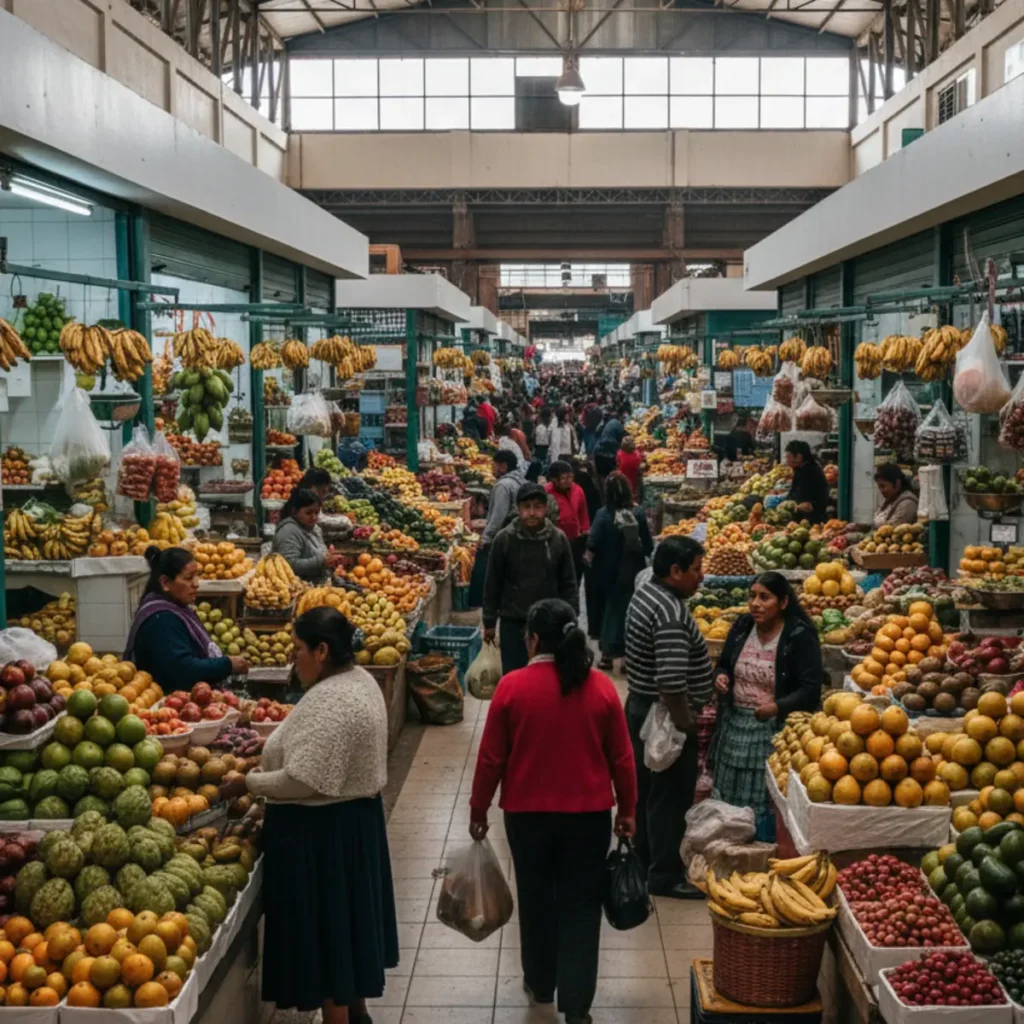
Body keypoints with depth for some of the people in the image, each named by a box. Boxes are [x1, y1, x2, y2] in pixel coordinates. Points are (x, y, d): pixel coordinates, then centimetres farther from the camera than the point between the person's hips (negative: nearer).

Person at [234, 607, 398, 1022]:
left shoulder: (330, 702, -26)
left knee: (326, 927, 2)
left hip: (322, 831, -11)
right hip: (353, 818, 11)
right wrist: (272, 748, 11)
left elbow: (303, 782, -28)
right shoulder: (359, 679, 6)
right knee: (345, 918, 22)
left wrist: (249, 781, -15)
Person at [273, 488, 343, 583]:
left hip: (321, 584, 9)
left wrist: (330, 561, 6)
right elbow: (290, 565, -22)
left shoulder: (314, 528, 15)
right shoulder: (289, 531, -11)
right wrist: (321, 562, -22)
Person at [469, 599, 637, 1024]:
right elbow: (622, 757, -1)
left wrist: (478, 809, 7)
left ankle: (540, 984, 34)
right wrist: (627, 809, 12)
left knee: (536, 899, 18)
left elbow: (491, 758, -6)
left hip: (528, 813, 0)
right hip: (589, 814, 0)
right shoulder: (601, 687, -7)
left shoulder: (512, 686, -12)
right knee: (580, 906, 9)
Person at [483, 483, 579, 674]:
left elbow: (568, 584, 3)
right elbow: (492, 584, 1)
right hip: (512, 623, -1)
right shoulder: (504, 539, -6)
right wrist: (489, 622, 3)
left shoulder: (558, 539, -3)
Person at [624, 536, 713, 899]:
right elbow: (672, 683, -31)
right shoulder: (671, 614, -26)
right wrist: (685, 721, -18)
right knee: (671, 796, 1)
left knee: (647, 788, 20)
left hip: (641, 705, 10)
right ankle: (665, 875, 11)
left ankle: (645, 857, 33)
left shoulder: (646, 592, 6)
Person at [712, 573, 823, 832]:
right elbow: (723, 665, 19)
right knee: (729, 800, 14)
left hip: (775, 730, -6)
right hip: (735, 726, 6)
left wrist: (778, 707, -31)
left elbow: (810, 690, -16)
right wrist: (720, 676, -5)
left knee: (767, 803, 0)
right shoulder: (741, 627, 5)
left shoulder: (800, 636, -13)